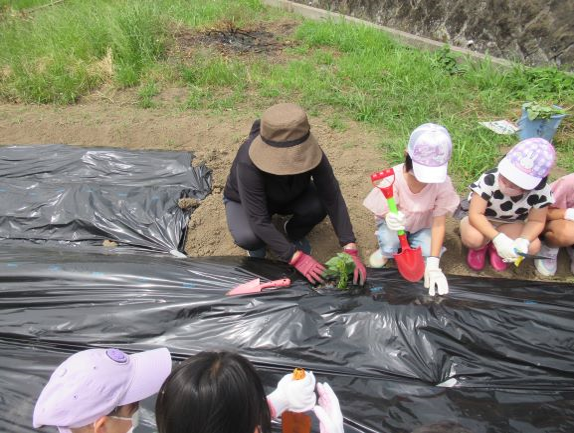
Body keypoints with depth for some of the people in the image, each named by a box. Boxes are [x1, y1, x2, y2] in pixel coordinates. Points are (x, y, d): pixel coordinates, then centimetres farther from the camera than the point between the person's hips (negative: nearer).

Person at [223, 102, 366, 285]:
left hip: (289, 196, 3)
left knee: (319, 205, -28)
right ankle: (260, 243, 5)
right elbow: (259, 220, -39)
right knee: (247, 237, -35)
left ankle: (294, 233, 6)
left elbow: (333, 198, -29)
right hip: (245, 201, -2)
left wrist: (350, 249, -35)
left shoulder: (309, 150, -30)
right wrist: (297, 257, -41)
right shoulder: (248, 162, -40)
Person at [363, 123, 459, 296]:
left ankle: (411, 243, 12)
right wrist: (390, 218, -51)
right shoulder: (394, 177, -31)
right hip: (396, 223, -2)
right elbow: (385, 211, -22)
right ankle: (387, 249, 7)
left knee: (427, 253, -25)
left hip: (423, 226, 2)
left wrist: (433, 263, -26)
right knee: (390, 243, -33)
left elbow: (439, 222, -21)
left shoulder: (443, 182, -26)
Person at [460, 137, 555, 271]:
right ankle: (480, 247, 5)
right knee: (472, 238, -35)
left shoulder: (541, 191, -25)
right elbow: (475, 214, -33)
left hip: (510, 224, 3)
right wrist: (498, 238, -44)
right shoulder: (489, 179, -33)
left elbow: (536, 221, -13)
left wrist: (523, 241, -34)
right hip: (481, 221, -3)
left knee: (533, 246, -22)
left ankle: (495, 247, 8)